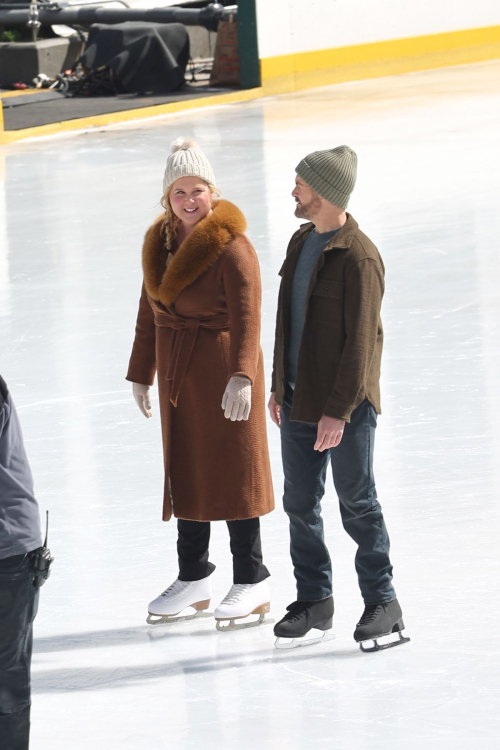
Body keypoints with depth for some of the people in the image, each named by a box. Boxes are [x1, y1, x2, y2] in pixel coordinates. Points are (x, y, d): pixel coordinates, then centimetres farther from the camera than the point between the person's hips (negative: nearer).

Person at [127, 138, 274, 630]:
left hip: (224, 371, -8)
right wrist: (141, 373, 19)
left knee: (234, 472, 0)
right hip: (178, 376, 8)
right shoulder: (160, 244, 8)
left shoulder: (231, 248, -16)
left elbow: (246, 318, -24)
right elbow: (149, 314, 16)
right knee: (184, 473, 13)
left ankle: (252, 583, 9)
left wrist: (242, 376, -35)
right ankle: (193, 580, 25)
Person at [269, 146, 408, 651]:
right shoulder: (301, 244, 10)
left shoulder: (358, 257, -18)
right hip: (299, 402, 8)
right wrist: (280, 388, 17)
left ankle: (383, 603, 14)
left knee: (357, 504, 2)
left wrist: (338, 410, -20)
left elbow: (361, 341, -19)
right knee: (300, 504, 11)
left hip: (346, 408, -8)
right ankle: (314, 600, 22)